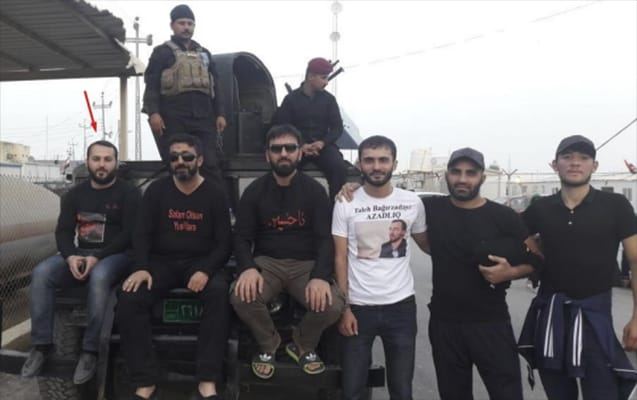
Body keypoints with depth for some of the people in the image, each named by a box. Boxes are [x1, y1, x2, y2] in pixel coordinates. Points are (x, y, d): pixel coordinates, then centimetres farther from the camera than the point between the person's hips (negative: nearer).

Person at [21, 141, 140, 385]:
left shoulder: (128, 193, -2)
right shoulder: (75, 194, 13)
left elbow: (129, 234, -10)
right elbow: (63, 231, 7)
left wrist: (98, 257, -21)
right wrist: (71, 256, -14)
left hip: (115, 256, -5)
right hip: (79, 255, 5)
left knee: (99, 277, -37)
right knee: (41, 273, -21)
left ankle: (90, 350, -27)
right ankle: (42, 344, -12)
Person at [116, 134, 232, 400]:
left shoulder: (214, 195, 1)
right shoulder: (156, 191, 5)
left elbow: (224, 243, -2)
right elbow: (142, 234, 3)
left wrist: (205, 270, -21)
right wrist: (141, 267, -16)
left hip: (200, 262, -2)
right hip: (162, 261, 2)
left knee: (219, 293, -34)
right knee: (129, 298, -26)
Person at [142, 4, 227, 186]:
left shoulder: (204, 54, 23)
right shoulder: (162, 52, 10)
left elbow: (215, 86, 22)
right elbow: (151, 84, 0)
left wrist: (220, 113, 10)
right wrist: (153, 112, -14)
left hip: (203, 116, 3)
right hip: (174, 117, -3)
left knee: (210, 164, -3)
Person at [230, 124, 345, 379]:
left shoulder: (314, 191, 1)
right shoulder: (254, 191, 4)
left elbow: (325, 239, -6)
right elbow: (242, 237, 0)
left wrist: (321, 276, -25)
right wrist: (248, 268, -23)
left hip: (306, 264, 0)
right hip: (267, 262, 1)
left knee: (332, 306, -27)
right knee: (241, 298, -30)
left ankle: (303, 345, 9)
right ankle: (268, 344, 5)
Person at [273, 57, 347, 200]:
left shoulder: (329, 99, 9)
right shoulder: (291, 99, 5)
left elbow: (337, 127, 6)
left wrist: (322, 143, -15)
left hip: (322, 145, 1)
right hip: (298, 146, -1)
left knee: (340, 168, -29)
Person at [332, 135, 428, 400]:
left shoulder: (412, 202, 1)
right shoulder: (345, 205, -4)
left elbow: (426, 243, 12)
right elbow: (340, 258, -3)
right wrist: (344, 307, -9)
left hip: (401, 305, 1)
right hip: (359, 306, -1)